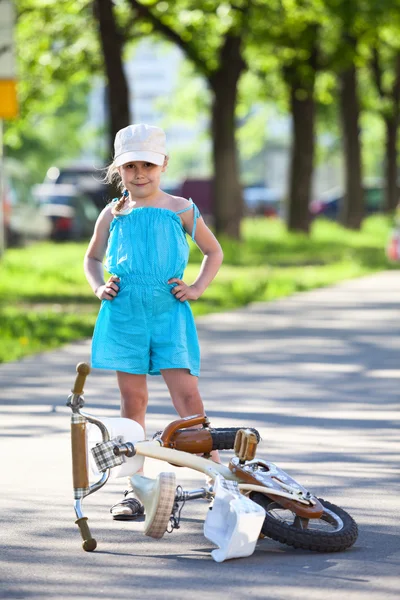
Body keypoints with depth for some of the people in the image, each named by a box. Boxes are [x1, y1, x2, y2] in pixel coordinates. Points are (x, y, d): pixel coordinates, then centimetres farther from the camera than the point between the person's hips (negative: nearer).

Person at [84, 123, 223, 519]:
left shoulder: (181, 210, 4)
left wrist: (196, 288, 2)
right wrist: (100, 288, 5)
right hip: (124, 315, 2)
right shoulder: (113, 215, 8)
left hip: (168, 313, -2)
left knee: (186, 394, -10)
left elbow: (214, 252, 16)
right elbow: (92, 258, 24)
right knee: (133, 399, 4)